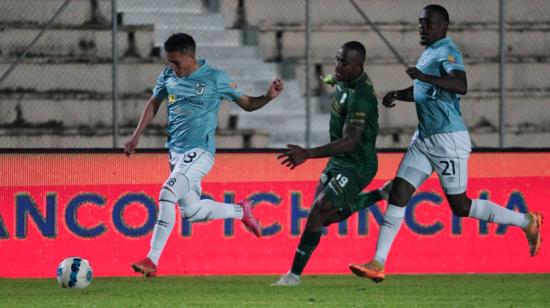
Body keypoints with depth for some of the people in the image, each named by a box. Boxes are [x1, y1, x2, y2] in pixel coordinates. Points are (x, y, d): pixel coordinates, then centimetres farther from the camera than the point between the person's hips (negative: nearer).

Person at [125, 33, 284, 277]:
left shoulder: (215, 78, -7)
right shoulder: (168, 76, 5)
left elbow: (247, 103, 2)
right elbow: (153, 104, 19)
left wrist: (268, 97, -16)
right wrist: (136, 137, 13)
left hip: (199, 151, -7)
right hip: (176, 151, 7)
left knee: (167, 194, -23)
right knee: (191, 212, 9)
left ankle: (152, 261, -22)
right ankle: (241, 211, 34)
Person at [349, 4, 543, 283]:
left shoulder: (447, 51, -13)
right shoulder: (429, 53, 15)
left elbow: (460, 86, -31)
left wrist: (424, 77, -39)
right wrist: (397, 95, 14)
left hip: (449, 139, -9)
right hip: (424, 139, 9)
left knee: (460, 206, -3)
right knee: (399, 192, -1)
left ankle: (526, 222, 13)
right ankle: (378, 264, -4)